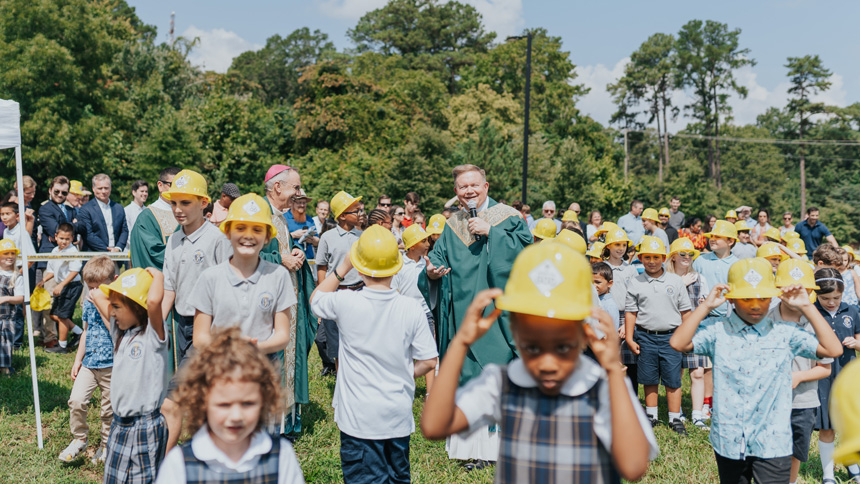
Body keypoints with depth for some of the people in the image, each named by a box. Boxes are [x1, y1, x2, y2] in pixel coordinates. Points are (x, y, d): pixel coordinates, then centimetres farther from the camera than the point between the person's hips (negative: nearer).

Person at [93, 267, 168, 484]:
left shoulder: (153, 334, -15)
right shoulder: (120, 331, 8)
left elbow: (153, 300, -37)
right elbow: (97, 295, 16)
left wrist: (157, 275, -21)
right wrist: (120, 282, 10)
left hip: (146, 426, -8)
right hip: (119, 424, 8)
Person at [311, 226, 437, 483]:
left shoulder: (345, 302, -16)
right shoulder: (411, 309, -11)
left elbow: (316, 299, 8)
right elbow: (429, 361, -5)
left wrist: (343, 267, 7)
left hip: (359, 419, -2)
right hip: (399, 416, 3)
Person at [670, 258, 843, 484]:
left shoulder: (785, 332, 0)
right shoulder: (718, 330, -5)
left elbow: (833, 349, -5)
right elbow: (678, 343, -18)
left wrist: (806, 307, -4)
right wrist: (706, 306, -13)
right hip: (728, 442, 1)